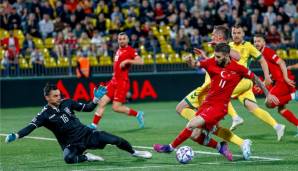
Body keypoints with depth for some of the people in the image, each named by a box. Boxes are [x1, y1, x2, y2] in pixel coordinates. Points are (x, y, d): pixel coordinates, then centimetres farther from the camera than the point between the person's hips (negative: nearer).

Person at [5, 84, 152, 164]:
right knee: (68, 158, -39)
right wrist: (16, 136, -39)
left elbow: (87, 108, 8)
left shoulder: (67, 103, 1)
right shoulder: (45, 115, -11)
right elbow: (31, 127, -23)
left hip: (87, 134, 3)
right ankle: (87, 157, -12)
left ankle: (134, 153, 18)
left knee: (115, 140, -8)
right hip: (71, 144, -3)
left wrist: (96, 99, -9)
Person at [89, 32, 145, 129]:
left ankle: (137, 114, 11)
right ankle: (94, 125, 3)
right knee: (102, 102, 0)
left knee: (116, 107, -8)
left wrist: (127, 61, -27)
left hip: (122, 82, -7)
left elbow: (141, 61, -21)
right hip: (114, 81, 7)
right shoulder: (118, 50, 15)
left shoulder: (130, 50, -8)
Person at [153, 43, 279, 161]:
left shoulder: (238, 69, -10)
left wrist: (267, 94, 7)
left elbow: (255, 78, 2)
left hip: (219, 106, -6)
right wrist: (190, 61, -32)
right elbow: (195, 64, -7)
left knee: (192, 125, -20)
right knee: (195, 136, 2)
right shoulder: (212, 63, -1)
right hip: (207, 102, 6)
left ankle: (170, 147, -3)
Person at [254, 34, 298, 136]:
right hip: (280, 81, 9)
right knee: (281, 109, 11)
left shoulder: (267, 51, -7)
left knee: (269, 103, -11)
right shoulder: (262, 55, 20)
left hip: (284, 81, -9)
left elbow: (281, 63, -16)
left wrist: (286, 77, -22)